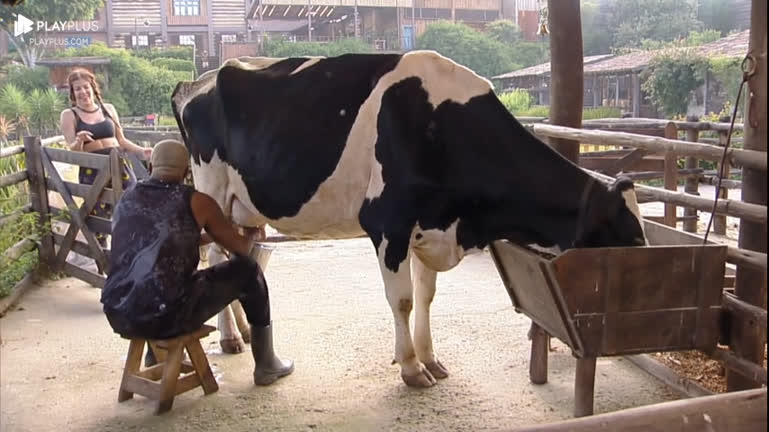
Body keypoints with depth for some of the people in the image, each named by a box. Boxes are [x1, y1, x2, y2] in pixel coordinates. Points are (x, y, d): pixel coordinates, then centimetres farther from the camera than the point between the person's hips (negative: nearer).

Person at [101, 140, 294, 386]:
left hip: (118, 316, 6)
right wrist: (251, 244, 36)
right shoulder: (195, 202, 0)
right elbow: (241, 248, 11)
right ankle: (266, 365, 21)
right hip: (166, 315, -6)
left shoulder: (125, 201, 15)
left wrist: (206, 238, 44)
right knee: (247, 271, 11)